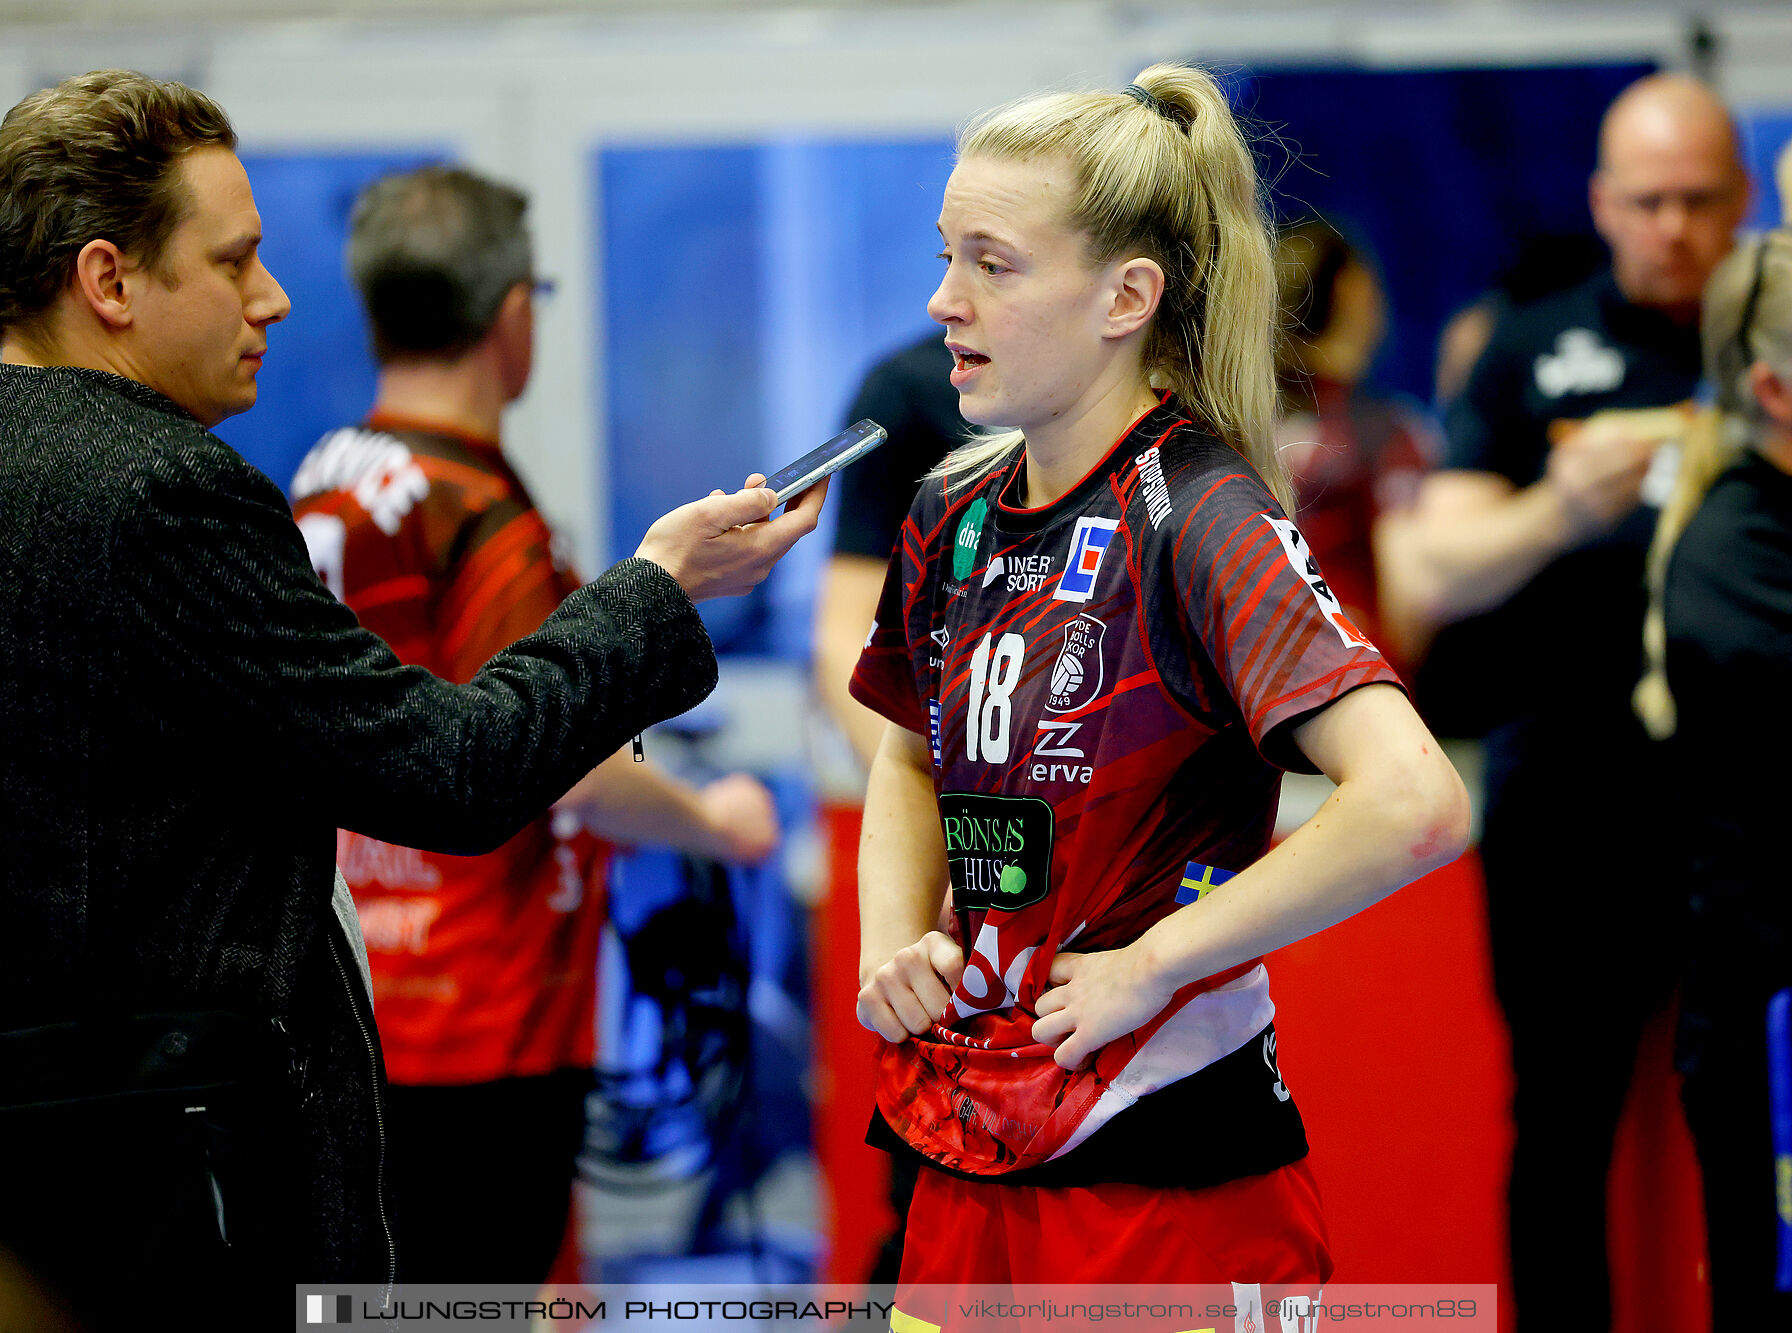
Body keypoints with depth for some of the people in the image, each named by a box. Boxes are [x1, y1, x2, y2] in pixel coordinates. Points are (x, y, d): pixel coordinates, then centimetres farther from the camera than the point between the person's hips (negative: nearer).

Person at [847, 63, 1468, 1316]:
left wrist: (1149, 963, -19)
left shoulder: (1198, 514, -15)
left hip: (1170, 1195, -6)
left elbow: (1415, 804, -29)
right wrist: (893, 941, 6)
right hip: (972, 1166, 7)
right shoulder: (954, 513, 6)